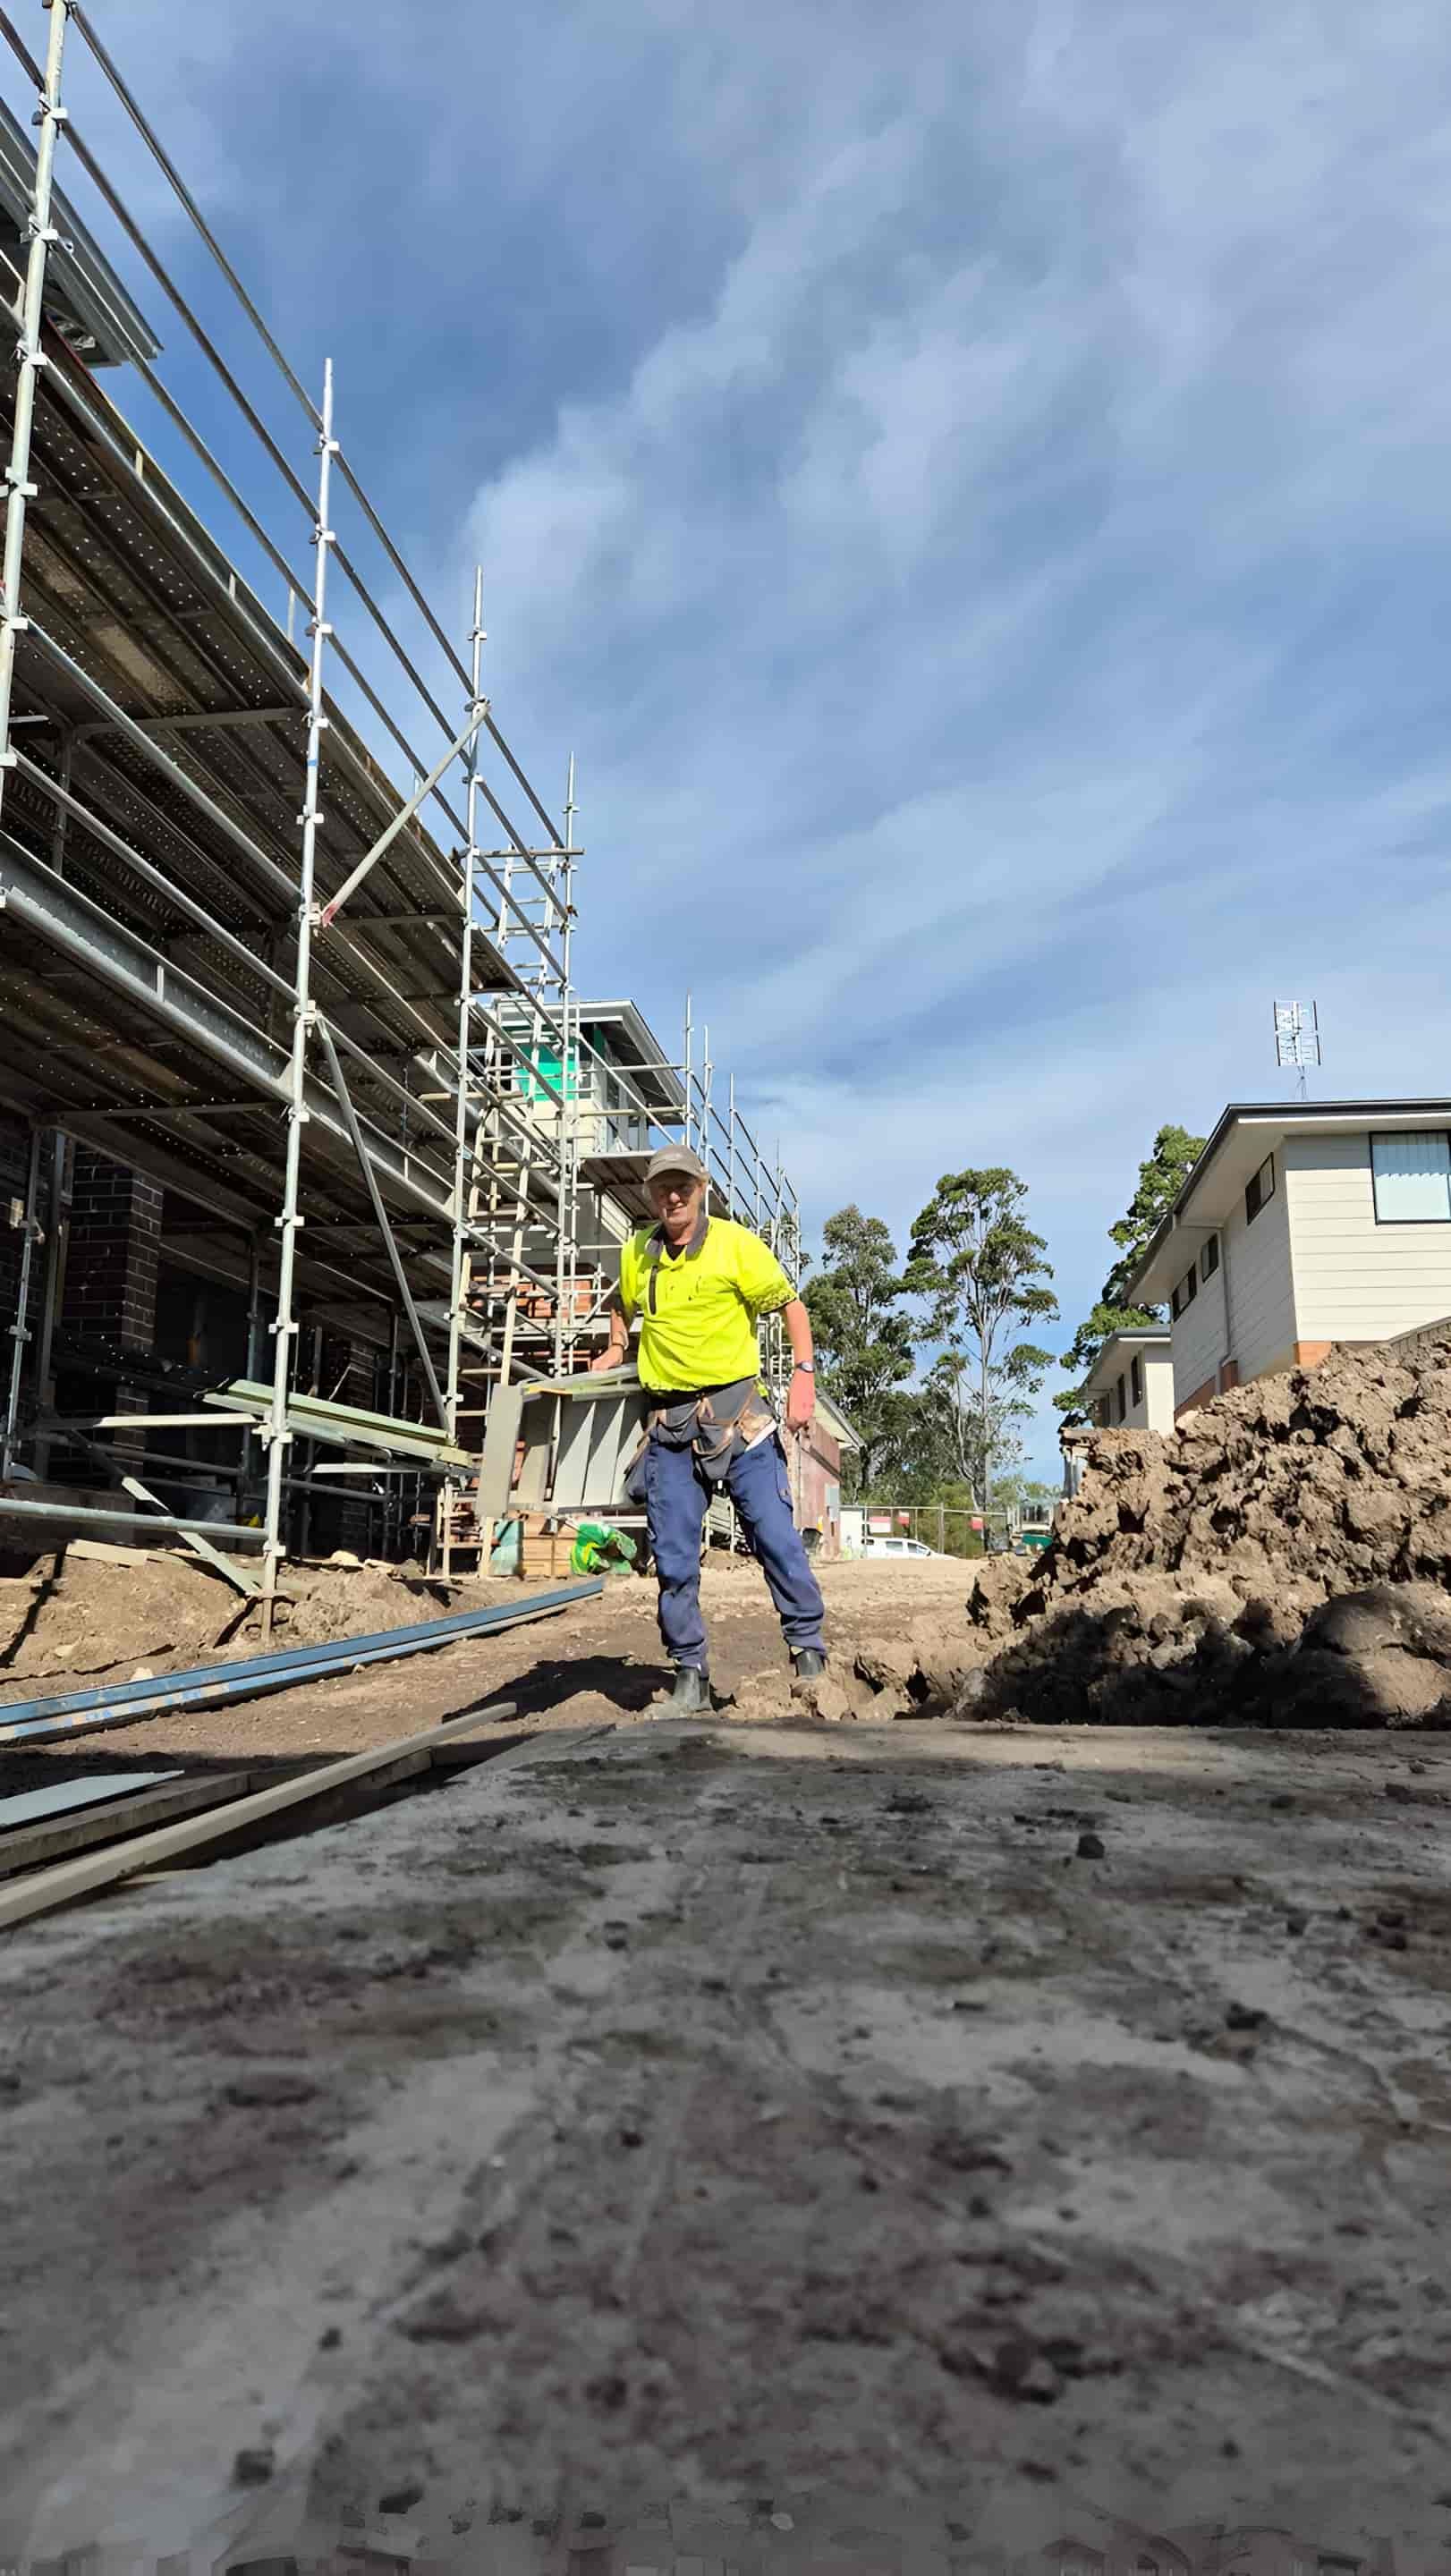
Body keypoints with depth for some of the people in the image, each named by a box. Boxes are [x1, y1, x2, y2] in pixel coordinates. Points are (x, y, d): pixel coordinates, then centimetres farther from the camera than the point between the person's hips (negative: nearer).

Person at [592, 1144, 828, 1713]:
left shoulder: (735, 1243, -6)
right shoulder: (636, 1254, 7)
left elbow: (791, 1305, -2)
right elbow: (622, 1304, 30)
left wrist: (804, 1376, -12)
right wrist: (616, 1348, 14)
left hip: (738, 1413, -4)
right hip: (670, 1424, 4)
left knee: (775, 1534, -4)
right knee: (674, 1559, 4)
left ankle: (810, 1655, 10)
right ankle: (690, 1676, 15)